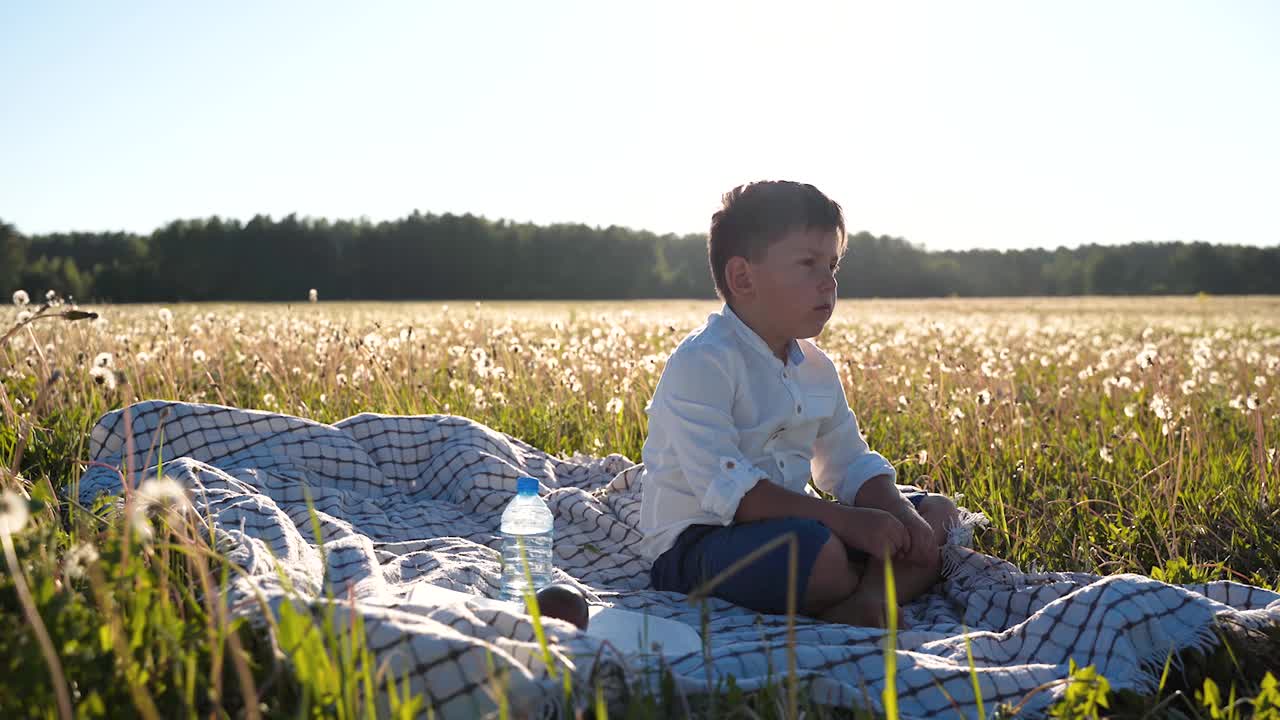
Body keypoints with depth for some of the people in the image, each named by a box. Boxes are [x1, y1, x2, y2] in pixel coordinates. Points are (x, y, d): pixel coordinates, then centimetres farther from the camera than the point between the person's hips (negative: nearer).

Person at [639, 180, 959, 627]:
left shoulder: (816, 368, 9)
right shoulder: (701, 364, -19)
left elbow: (850, 465, 13)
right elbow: (725, 488, -28)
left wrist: (900, 513, -10)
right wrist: (846, 521, -29)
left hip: (785, 526, 9)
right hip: (696, 540, -9)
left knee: (936, 513, 4)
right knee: (819, 552, -39)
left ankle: (867, 600, -22)